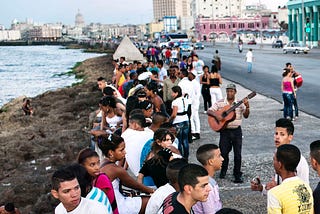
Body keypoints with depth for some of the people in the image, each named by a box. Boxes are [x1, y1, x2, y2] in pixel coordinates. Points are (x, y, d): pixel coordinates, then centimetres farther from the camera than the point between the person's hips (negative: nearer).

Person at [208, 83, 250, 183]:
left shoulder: (240, 103, 2)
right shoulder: (220, 103, 2)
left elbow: (246, 116, -6)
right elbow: (209, 111, -1)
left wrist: (247, 107, -23)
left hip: (236, 131, 0)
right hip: (225, 131, 0)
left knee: (237, 153, -1)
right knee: (223, 152, 1)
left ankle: (237, 174, 11)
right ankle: (223, 171, 26)